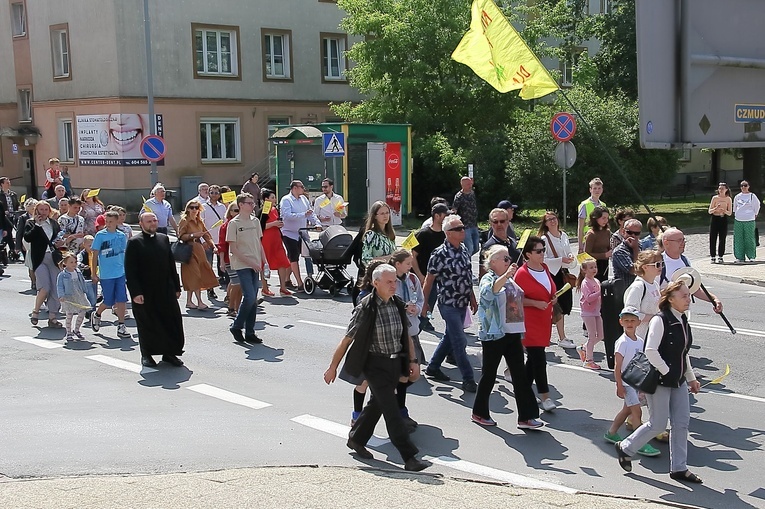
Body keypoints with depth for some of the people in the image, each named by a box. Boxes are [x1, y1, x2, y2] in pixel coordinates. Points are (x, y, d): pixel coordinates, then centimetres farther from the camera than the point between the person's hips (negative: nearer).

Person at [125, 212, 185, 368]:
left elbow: (171, 265, 14)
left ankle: (169, 353, 18)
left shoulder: (163, 239, 10)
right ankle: (146, 355, 21)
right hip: (145, 293, -5)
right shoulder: (134, 242, -7)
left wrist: (176, 287, 11)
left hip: (166, 291, 5)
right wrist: (135, 292, -16)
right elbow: (130, 271, -10)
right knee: (146, 324, 6)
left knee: (172, 322, 5)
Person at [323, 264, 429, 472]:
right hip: (375, 365, -6)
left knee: (377, 404, 19)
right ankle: (409, 457, -6)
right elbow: (347, 340, -8)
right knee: (391, 410, -8)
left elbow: (406, 336, 16)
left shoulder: (398, 305, 3)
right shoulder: (365, 308, -15)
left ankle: (357, 439, 40)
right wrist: (333, 367, -3)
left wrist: (413, 361, 11)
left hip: (395, 363, 6)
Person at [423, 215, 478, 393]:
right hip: (448, 304, -8)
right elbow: (429, 279, -10)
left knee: (450, 337, 18)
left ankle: (433, 367, 34)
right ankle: (468, 379, 0)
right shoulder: (440, 254, -16)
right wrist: (424, 303, -8)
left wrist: (472, 298, 18)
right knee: (460, 342, -7)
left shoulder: (464, 250, 6)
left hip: (462, 303, 8)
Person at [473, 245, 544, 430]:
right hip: (493, 334, -7)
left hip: (513, 333, 7)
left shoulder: (510, 280, 14)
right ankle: (479, 413, 19)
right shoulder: (488, 278, -8)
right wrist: (506, 275, -44)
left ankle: (526, 416, 5)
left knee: (520, 375, 3)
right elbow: (489, 291, -32)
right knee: (489, 374, 4)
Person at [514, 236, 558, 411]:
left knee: (534, 358, 14)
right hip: (530, 322, -8)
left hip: (544, 320, 8)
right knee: (538, 358, -9)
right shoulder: (522, 273, -14)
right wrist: (536, 303, -23)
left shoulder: (544, 268, 10)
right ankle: (545, 396, -5)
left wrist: (553, 298, 5)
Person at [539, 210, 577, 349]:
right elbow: (544, 260, -14)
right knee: (560, 306, -6)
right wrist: (561, 260, -20)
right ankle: (562, 338, -1)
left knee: (565, 304, 8)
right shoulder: (544, 239, -9)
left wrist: (571, 257, -3)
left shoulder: (564, 236, 10)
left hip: (564, 272, 7)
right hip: (552, 274, -7)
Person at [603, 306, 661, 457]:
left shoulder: (640, 341, 6)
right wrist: (619, 386, -17)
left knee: (627, 409, 17)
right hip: (626, 382, -8)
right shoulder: (622, 342, -15)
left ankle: (611, 433, 33)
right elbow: (617, 367, -15)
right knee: (637, 411, -11)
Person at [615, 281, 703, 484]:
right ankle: (625, 448, 19)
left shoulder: (683, 321, 9)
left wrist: (691, 378, 17)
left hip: (678, 381, 8)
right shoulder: (660, 320, -17)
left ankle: (679, 468, 16)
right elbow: (651, 351, -23)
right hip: (659, 381, -8)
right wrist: (666, 372, -17)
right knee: (658, 424, -1)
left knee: (682, 423, 6)